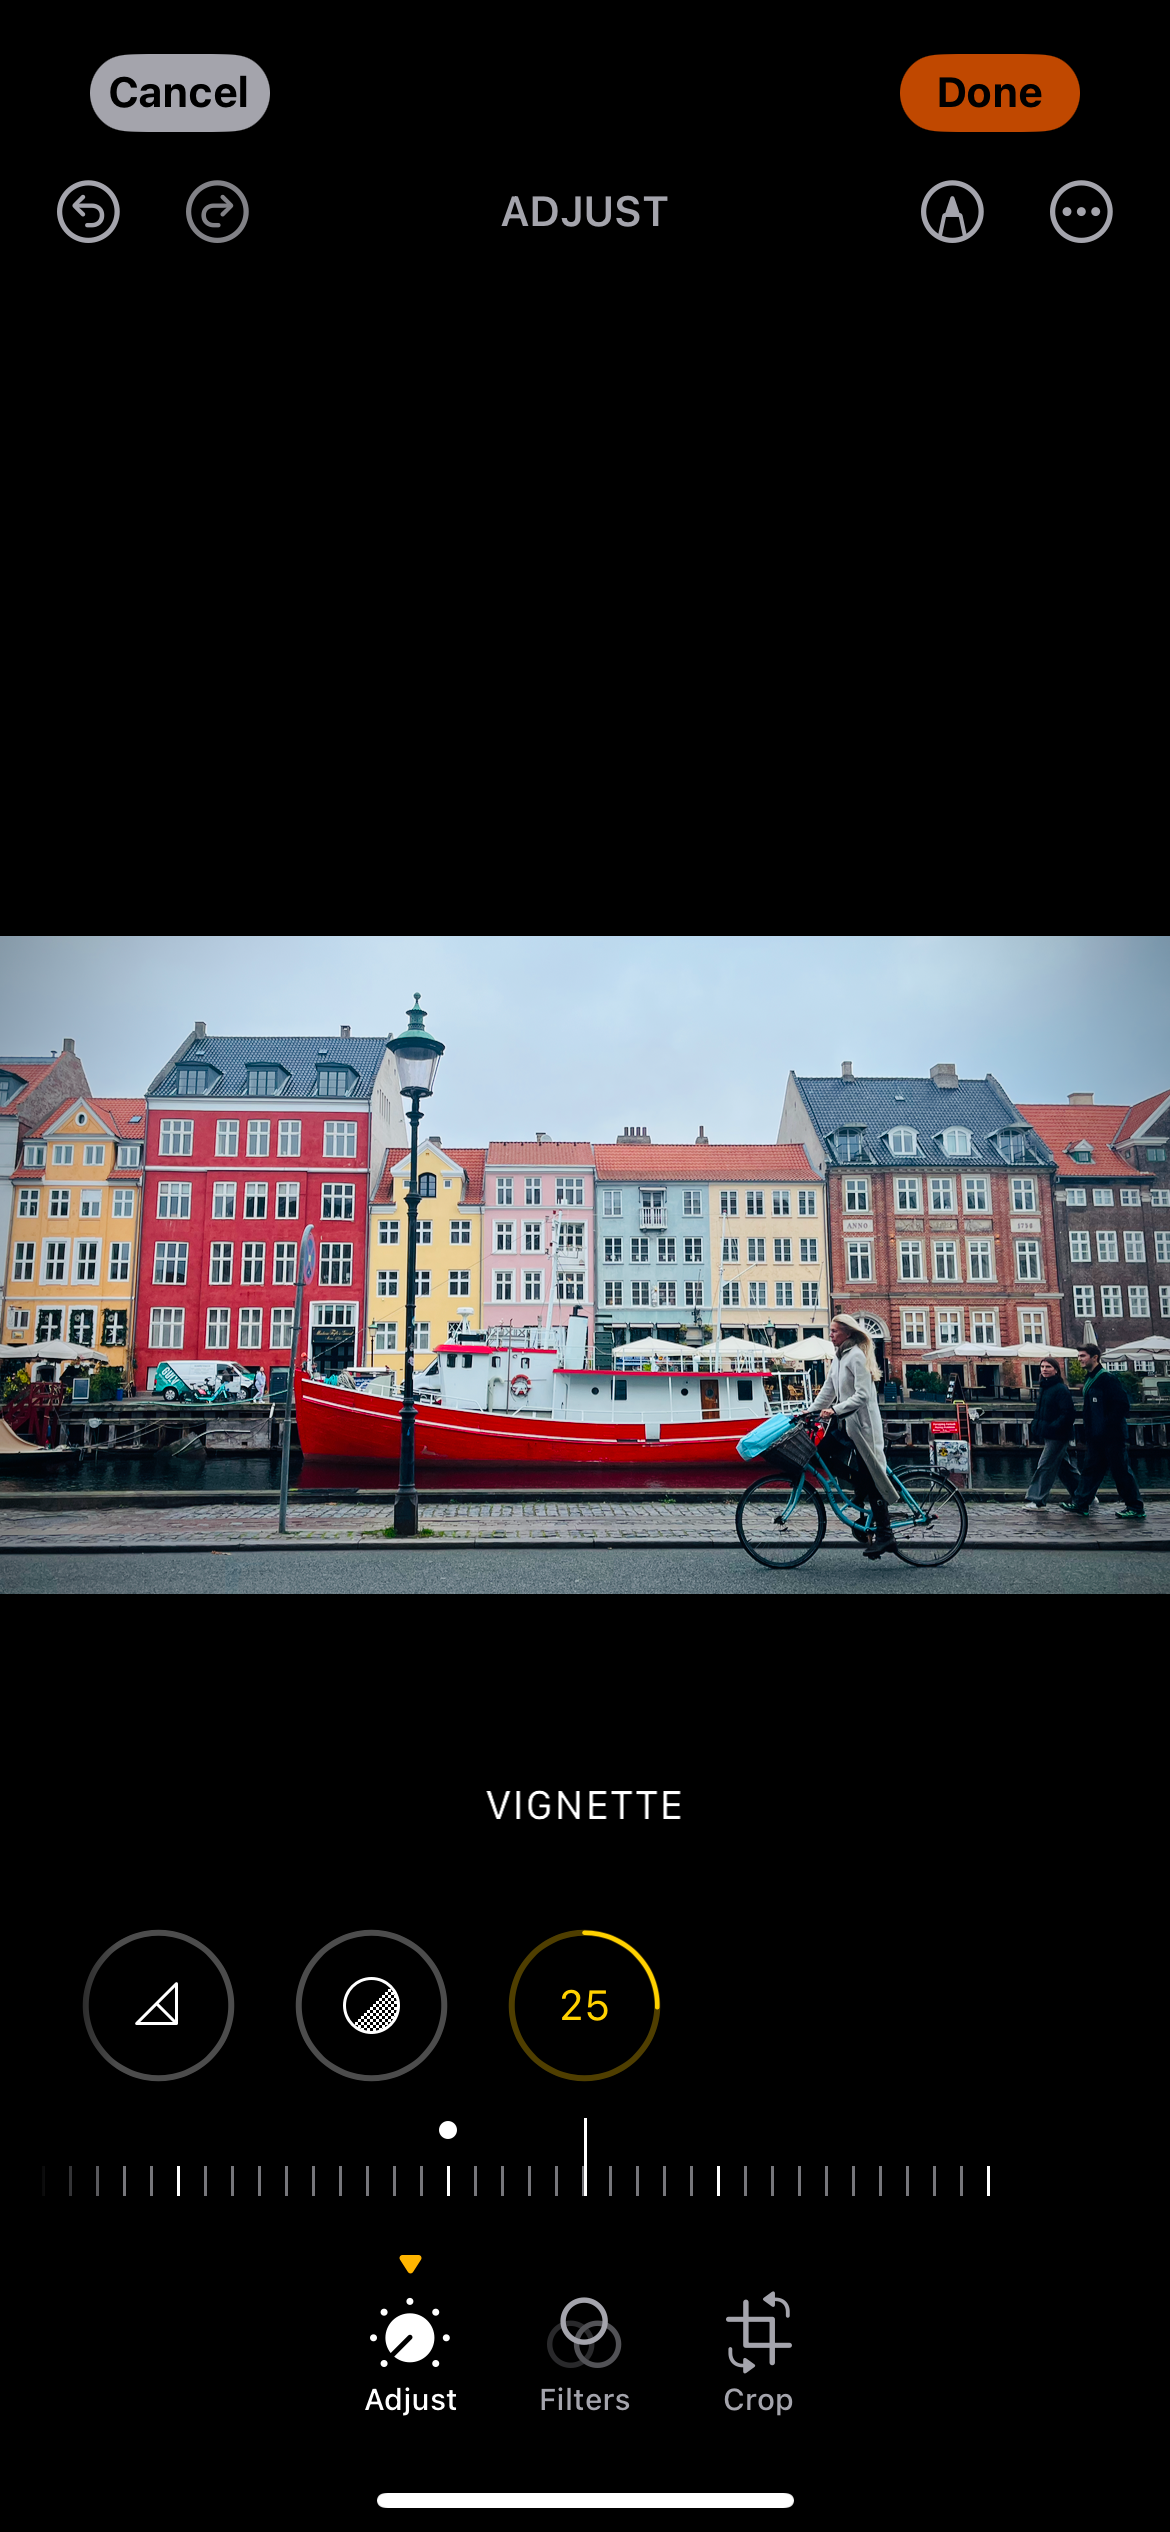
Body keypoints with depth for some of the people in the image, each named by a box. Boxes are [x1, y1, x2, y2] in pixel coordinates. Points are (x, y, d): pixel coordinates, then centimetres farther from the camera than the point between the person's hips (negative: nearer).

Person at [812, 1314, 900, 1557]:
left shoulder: (856, 1356, -14)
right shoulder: (839, 1358, 15)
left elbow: (862, 1396, -21)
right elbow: (828, 1391, 19)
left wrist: (835, 1410, -27)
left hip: (862, 1424, -9)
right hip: (846, 1423, 9)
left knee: (869, 1477, -7)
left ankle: (884, 1534, -2)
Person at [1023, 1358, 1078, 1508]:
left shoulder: (1061, 1389, -16)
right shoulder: (1044, 1388, 14)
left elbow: (1068, 1414, -22)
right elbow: (1040, 1412, 23)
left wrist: (1053, 1428, -24)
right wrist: (1036, 1427, 11)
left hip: (1057, 1437, -10)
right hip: (1049, 1435, 10)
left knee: (1044, 1467, -8)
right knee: (1065, 1467, 16)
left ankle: (1038, 1501, -5)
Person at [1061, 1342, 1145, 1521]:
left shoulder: (1107, 1378, -14)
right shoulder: (1089, 1380, 14)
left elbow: (1122, 1404, -19)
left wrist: (1108, 1424, -18)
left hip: (1112, 1436, -9)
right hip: (1096, 1437, 9)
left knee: (1121, 1471, -2)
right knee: (1091, 1469, 10)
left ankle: (1136, 1508, 6)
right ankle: (1081, 1504, 14)